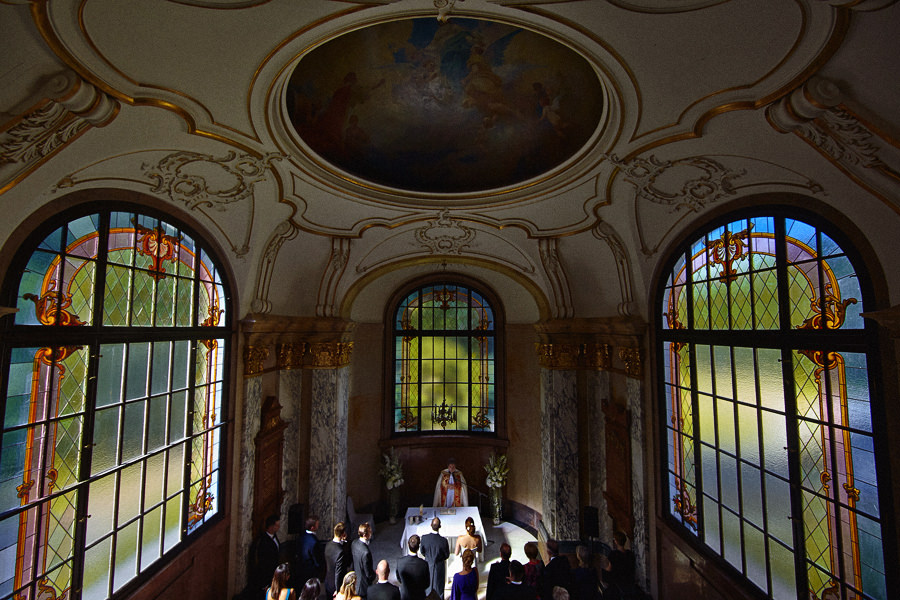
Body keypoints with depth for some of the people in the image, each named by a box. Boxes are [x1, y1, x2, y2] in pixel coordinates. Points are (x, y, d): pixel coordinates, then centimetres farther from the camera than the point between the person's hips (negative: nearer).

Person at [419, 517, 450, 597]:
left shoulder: (424, 538, -24)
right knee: (439, 586, 22)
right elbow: (447, 555, -13)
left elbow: (422, 552, -7)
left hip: (428, 565, 2)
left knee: (428, 585, 27)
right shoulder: (443, 540, -30)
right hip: (439, 567, -2)